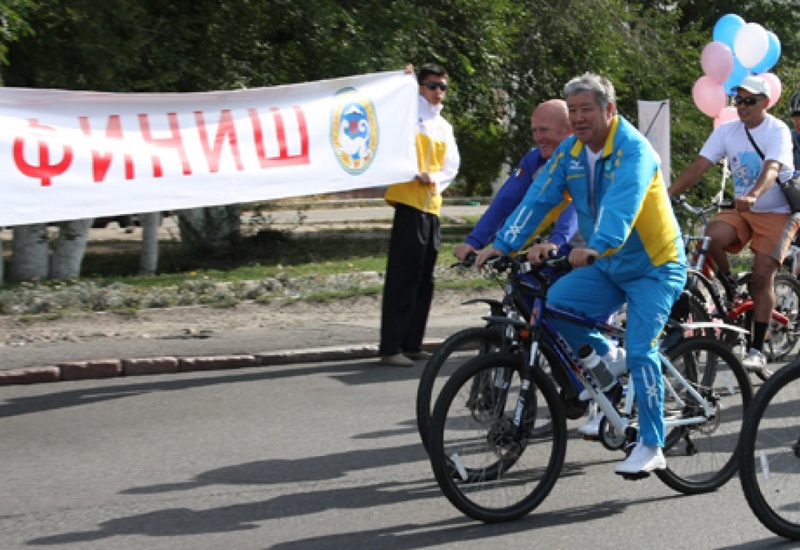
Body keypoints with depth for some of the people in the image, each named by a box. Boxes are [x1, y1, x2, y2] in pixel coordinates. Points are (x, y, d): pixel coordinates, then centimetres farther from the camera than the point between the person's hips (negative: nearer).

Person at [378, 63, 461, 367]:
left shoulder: (444, 126, 19)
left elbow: (452, 164, 11)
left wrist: (435, 178, -7)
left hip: (432, 205, 8)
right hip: (409, 202, -8)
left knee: (424, 279, 10)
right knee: (403, 278, -11)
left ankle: (412, 344, 17)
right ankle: (391, 347, -11)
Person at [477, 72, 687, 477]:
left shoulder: (633, 150, -21)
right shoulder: (570, 152, 0)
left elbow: (621, 205, -38)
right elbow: (538, 199, -6)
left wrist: (596, 248, -53)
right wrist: (503, 245, -17)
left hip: (653, 266, -6)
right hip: (607, 266, 6)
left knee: (639, 350, -16)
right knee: (554, 304, -16)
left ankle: (651, 447, -5)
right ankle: (604, 357, 9)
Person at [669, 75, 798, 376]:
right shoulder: (727, 131, 0)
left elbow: (771, 170, -31)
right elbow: (698, 167, -7)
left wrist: (752, 196, -52)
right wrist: (666, 194, -21)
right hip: (741, 211, 4)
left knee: (762, 275, -15)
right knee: (711, 237, -27)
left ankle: (757, 350, -10)